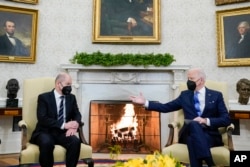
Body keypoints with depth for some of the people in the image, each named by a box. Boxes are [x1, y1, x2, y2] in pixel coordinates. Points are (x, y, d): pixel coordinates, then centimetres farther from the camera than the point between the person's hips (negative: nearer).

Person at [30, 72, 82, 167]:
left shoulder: (71, 98, 11)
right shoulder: (44, 97, -3)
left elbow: (77, 115, 9)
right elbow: (42, 119, -14)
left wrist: (74, 125, -16)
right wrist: (63, 125, -22)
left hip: (63, 133, 3)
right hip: (45, 132, -3)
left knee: (75, 141, -27)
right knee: (47, 143, -35)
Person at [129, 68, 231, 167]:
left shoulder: (216, 95, 10)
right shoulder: (185, 95, 16)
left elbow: (226, 119, 2)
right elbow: (166, 107, 14)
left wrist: (206, 121, -15)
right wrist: (145, 102, 4)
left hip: (210, 136, -1)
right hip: (190, 134, 2)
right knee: (193, 124, -36)